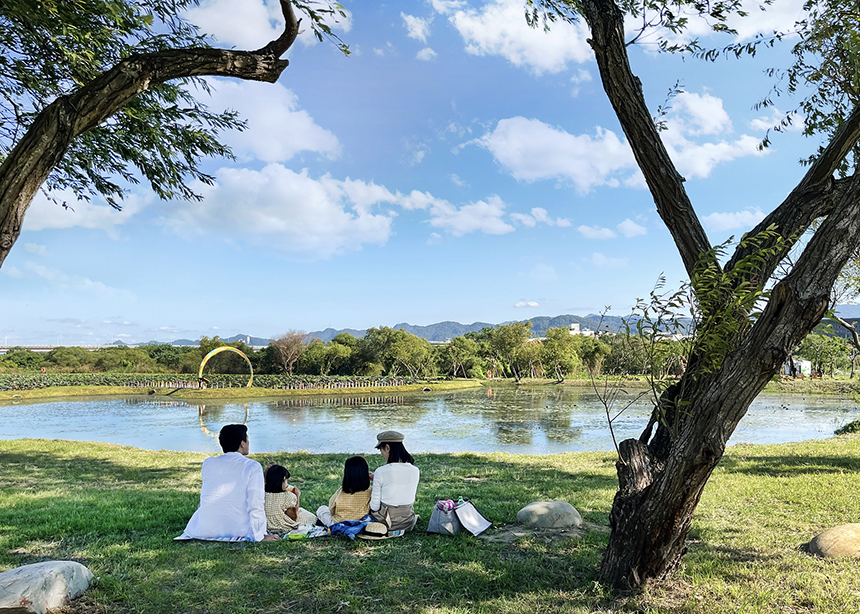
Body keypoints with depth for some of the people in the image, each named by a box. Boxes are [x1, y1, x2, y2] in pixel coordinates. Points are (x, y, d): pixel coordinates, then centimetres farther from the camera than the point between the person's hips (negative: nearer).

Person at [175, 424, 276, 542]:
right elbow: (255, 505, -13)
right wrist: (260, 536, -4)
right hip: (238, 530, -3)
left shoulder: (208, 463, 5)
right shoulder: (253, 467, -8)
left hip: (203, 529, 3)